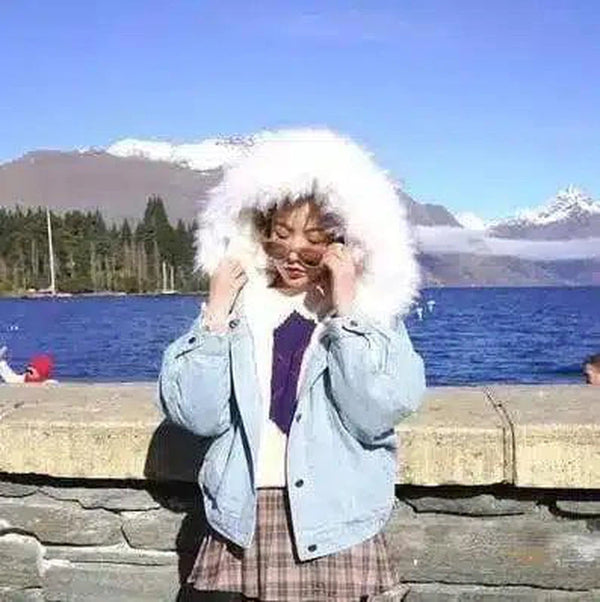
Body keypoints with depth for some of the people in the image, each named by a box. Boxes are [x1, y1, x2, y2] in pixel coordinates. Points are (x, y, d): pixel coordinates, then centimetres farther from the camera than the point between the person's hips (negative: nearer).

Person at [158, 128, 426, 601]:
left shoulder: (373, 313, 0)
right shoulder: (238, 305, 4)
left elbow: (376, 414, -15)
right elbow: (197, 415, -5)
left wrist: (343, 310, -14)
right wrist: (217, 311, -9)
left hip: (332, 524, -1)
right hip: (243, 518, 2)